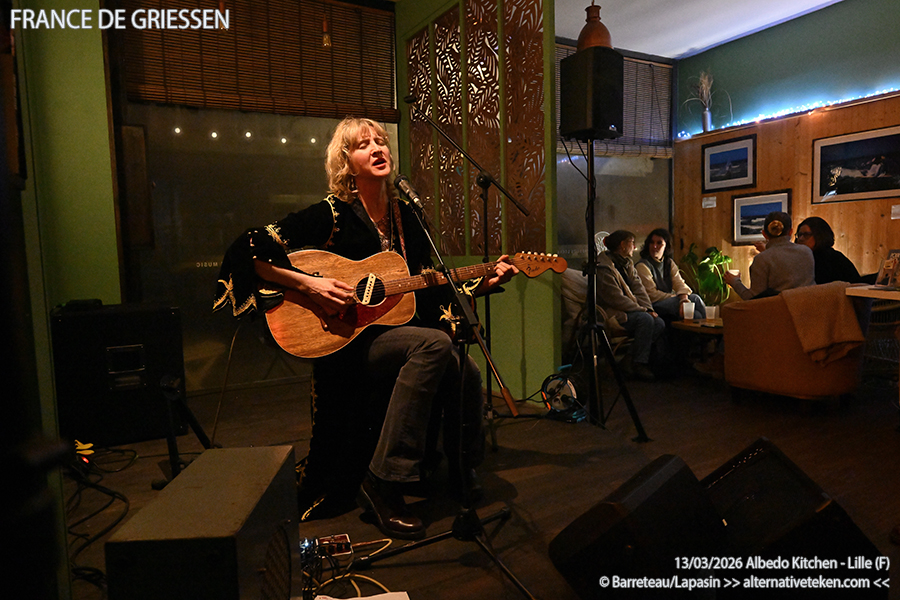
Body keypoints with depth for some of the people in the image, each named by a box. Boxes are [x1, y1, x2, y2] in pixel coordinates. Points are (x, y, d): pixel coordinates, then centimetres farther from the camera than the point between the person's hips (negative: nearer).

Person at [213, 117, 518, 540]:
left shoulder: (405, 215, 11)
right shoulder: (331, 214, -6)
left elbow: (431, 288, 16)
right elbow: (250, 250, -10)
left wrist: (485, 282, 6)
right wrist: (308, 284, -21)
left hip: (397, 332, 6)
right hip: (346, 344, -5)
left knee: (466, 372, -20)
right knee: (437, 344, -31)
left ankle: (462, 473, 7)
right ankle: (382, 486, -21)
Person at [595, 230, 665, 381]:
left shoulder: (627, 264, 17)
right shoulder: (604, 267, -13)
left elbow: (638, 289, 9)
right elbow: (616, 299, -19)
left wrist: (648, 308, -8)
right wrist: (642, 310, -16)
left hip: (630, 310, 9)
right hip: (611, 313, -9)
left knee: (659, 323, -14)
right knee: (645, 319, -30)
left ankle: (630, 360, -10)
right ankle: (639, 364, -20)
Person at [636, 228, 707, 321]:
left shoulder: (670, 263, 16)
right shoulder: (642, 266, -7)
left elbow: (679, 283, 0)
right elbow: (652, 295, -13)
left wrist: (684, 298, -23)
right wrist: (677, 298, -11)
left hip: (669, 301, 7)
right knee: (694, 298, -22)